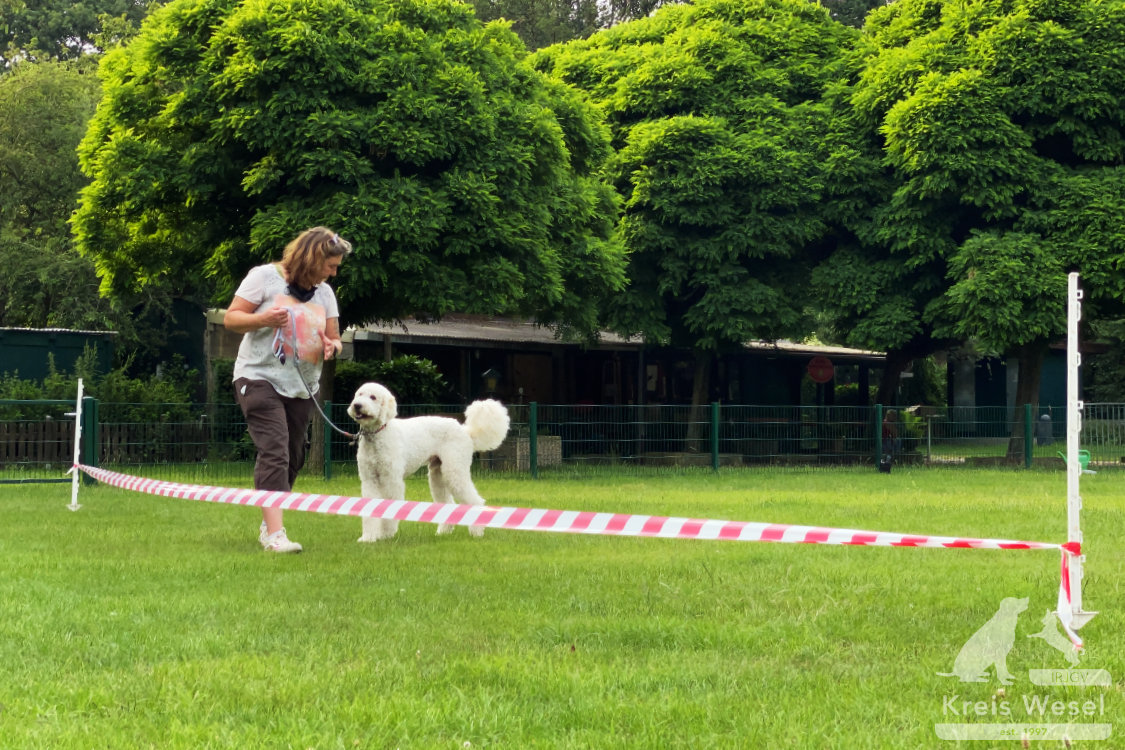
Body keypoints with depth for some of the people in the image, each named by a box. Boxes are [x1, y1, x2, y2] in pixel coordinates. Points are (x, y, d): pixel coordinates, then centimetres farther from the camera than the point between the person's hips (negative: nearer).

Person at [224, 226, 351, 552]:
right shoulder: (265, 277, -5)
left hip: (302, 387, 6)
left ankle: (267, 523, 27)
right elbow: (231, 318, -6)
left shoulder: (324, 292, 10)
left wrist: (332, 346, -10)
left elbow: (334, 338, 15)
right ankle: (274, 532, -25)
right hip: (260, 378, -6)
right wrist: (263, 319, -25)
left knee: (292, 459, 10)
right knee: (274, 452, -19)